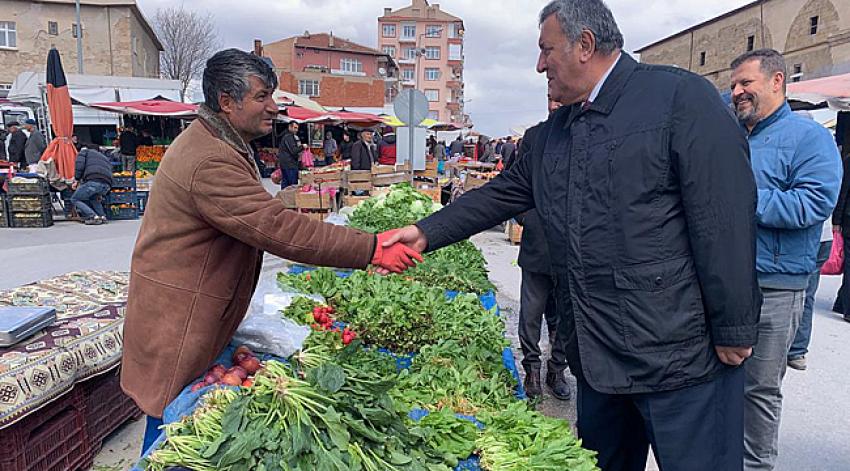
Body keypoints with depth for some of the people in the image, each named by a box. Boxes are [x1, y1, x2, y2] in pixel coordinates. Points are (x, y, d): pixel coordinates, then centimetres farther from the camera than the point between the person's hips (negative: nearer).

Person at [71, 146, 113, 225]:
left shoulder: (85, 151, 24)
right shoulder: (105, 158, 38)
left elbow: (79, 165, 3)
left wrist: (76, 180, 12)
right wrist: (101, 194, 37)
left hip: (93, 181, -6)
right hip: (106, 185, 6)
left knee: (75, 199, 13)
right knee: (93, 197, 33)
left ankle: (93, 217, -6)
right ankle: (102, 216, 13)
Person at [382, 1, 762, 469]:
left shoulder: (681, 97, -9)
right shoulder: (553, 132, 13)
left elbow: (725, 219, -14)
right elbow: (502, 193, 16)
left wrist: (733, 332, -14)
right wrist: (427, 232, 9)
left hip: (679, 354, -6)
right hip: (596, 355, 7)